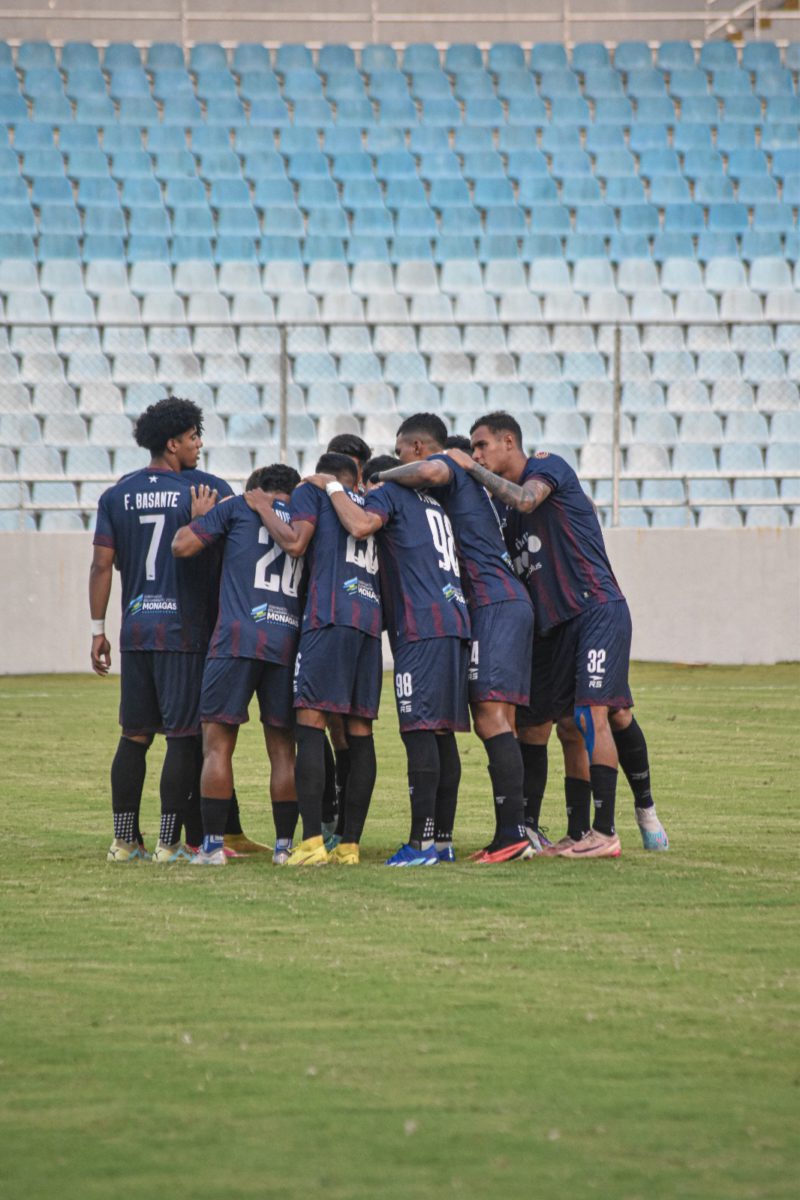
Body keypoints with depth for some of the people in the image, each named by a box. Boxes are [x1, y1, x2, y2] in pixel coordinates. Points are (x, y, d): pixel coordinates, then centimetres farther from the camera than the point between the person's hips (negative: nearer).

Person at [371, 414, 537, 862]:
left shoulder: (448, 467, -1)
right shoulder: (464, 479, 27)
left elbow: (430, 471, -26)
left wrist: (385, 477, -11)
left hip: (494, 604, -10)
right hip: (510, 603, 10)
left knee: (491, 716, -15)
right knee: (495, 722, 8)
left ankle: (512, 833, -21)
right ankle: (515, 832, 6)